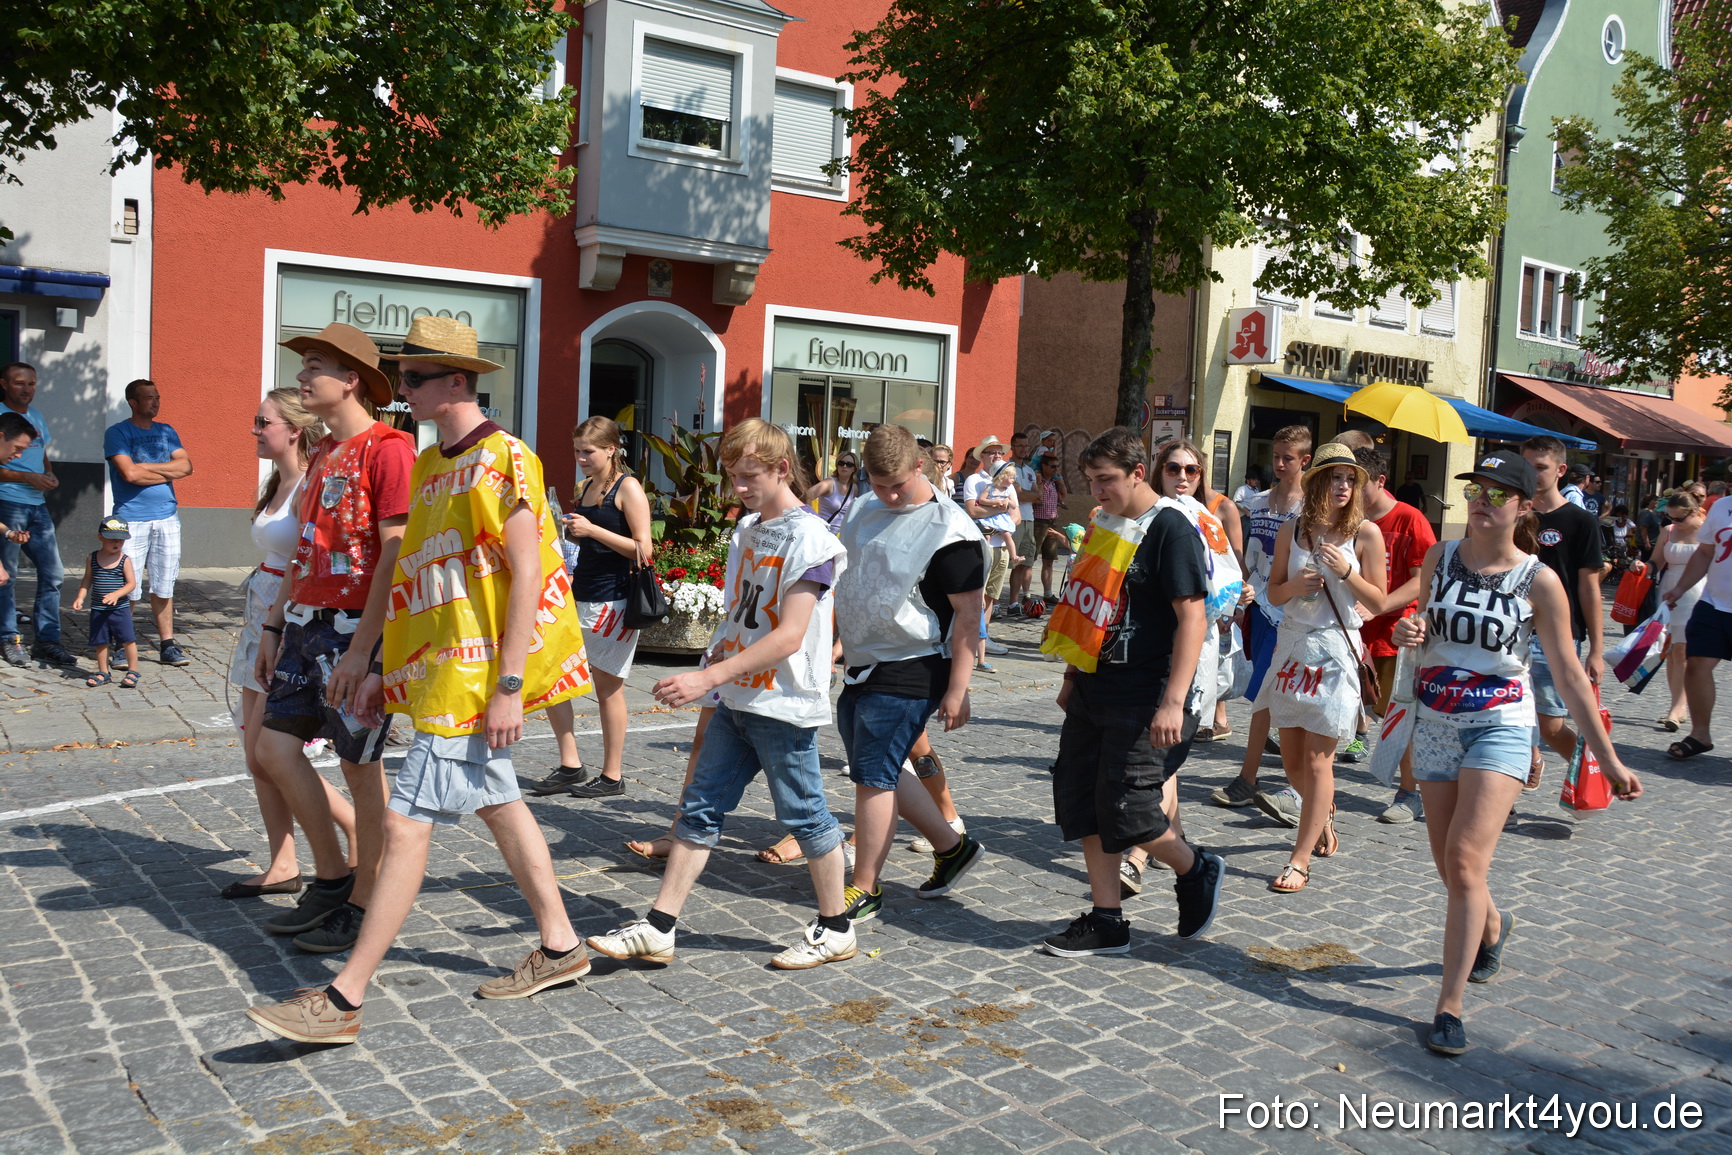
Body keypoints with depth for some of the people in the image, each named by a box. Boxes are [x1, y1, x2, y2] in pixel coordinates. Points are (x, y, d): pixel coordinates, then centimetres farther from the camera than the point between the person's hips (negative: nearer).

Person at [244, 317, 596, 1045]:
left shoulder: (500, 460, -14)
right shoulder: (429, 466, 15)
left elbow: (527, 573, -19)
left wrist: (508, 684, -22)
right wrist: (384, 667, 15)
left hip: (475, 676, -10)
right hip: (437, 666, 10)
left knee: (407, 823, -9)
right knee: (498, 805, 16)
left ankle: (343, 1001, -3)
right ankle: (560, 947, 30)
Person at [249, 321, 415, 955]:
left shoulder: (387, 449, -13)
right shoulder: (321, 452, 16)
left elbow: (394, 556, -18)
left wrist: (361, 647, -21)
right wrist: (274, 625, 18)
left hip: (355, 630, -9)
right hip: (306, 622, 9)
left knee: (360, 766, 0)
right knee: (275, 745, 9)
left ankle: (362, 903, 14)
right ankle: (331, 878, 23)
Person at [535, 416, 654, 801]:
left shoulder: (628, 488, -8)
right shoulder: (587, 487, 14)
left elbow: (643, 549, -15)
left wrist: (592, 530, -20)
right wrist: (571, 533, 7)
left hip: (613, 601, -8)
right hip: (579, 595, 8)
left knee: (607, 685, 0)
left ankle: (612, 776, 12)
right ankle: (570, 766, 12)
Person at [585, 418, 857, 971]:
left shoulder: (808, 537, -16)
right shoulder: (746, 529, 11)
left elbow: (789, 636, -24)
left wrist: (708, 677, -28)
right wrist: (713, 669, 15)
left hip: (784, 706, -8)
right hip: (737, 699, 8)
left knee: (805, 815, 4)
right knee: (699, 807, 7)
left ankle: (835, 929, 21)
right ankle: (658, 928, 13)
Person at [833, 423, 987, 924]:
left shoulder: (950, 531, -15)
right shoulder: (865, 510, 9)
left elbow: (967, 615, -16)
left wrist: (957, 690, -19)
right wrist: (834, 642, 22)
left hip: (909, 672, -8)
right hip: (860, 665, 8)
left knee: (874, 777, -4)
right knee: (880, 772, 14)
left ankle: (864, 888, 9)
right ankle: (952, 846, 30)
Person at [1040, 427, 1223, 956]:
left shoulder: (1172, 530, -13)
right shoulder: (1105, 525, 12)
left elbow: (1192, 618, -18)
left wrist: (1173, 701, -24)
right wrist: (1072, 676, 21)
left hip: (1143, 699, -8)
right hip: (1094, 690, 9)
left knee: (1125, 809, -8)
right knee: (1079, 798, 7)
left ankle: (1198, 871, 21)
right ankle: (1106, 923, 18)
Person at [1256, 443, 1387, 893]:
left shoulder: (1366, 532, -3)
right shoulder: (1292, 531, 6)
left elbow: (1378, 603, -2)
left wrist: (1345, 572, -18)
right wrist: (1294, 586, -11)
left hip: (1336, 649, -4)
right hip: (1292, 645, 4)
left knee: (1317, 759, -6)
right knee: (1292, 758, 9)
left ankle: (1300, 861, 0)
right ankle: (1324, 814, 39)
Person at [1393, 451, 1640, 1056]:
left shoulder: (1540, 582, -8)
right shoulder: (1440, 557, 1)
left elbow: (1570, 675, -4)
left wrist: (1608, 759, -4)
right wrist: (1408, 633, -8)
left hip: (1499, 727, -4)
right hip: (1435, 723, 4)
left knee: (1465, 860, -16)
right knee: (1450, 866, 12)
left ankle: (1449, 1006, -8)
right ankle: (1492, 927, 47)